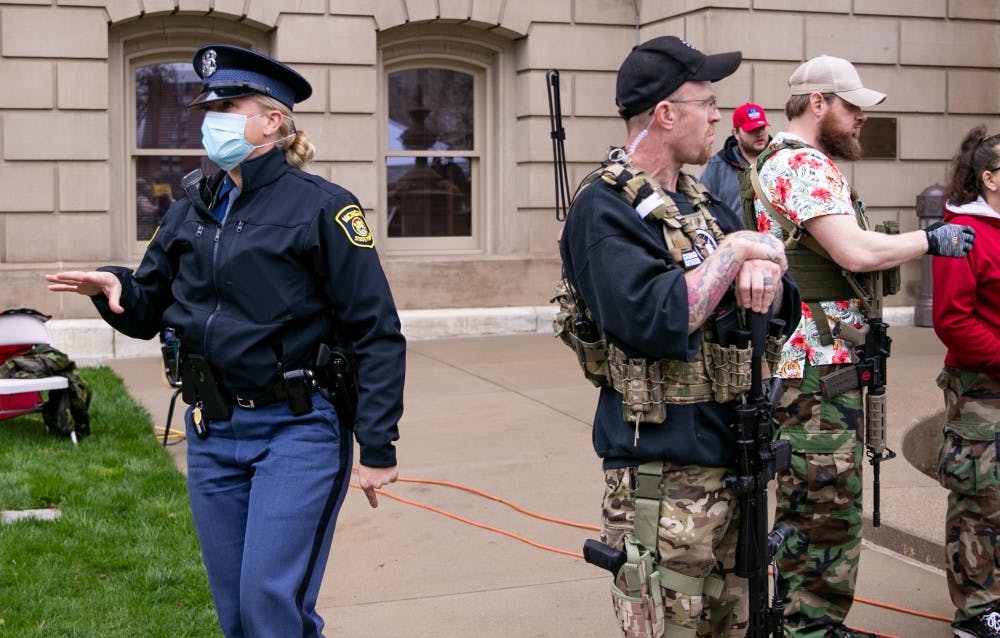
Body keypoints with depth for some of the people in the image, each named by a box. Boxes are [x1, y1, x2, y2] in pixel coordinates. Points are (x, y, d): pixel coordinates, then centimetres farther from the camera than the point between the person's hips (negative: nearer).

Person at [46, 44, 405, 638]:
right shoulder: (192, 211, 9)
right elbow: (149, 312, 15)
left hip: (295, 431, -6)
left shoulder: (321, 207, -9)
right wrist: (115, 288, -9)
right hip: (211, 433, 6)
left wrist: (377, 448, -14)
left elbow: (378, 333, -11)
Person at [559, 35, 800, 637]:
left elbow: (785, 306, 13)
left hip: (733, 459, 8)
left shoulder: (699, 200, 14)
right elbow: (655, 318, -28)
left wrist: (764, 273, -11)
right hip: (664, 474, -8)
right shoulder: (605, 209, -13)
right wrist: (735, 251, -16)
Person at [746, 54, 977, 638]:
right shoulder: (801, 164, -15)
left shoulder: (810, 164, 20)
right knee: (825, 505, -5)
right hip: (815, 367, -11)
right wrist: (931, 240, -11)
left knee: (828, 503, 17)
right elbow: (856, 252, -24)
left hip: (829, 364, 11)